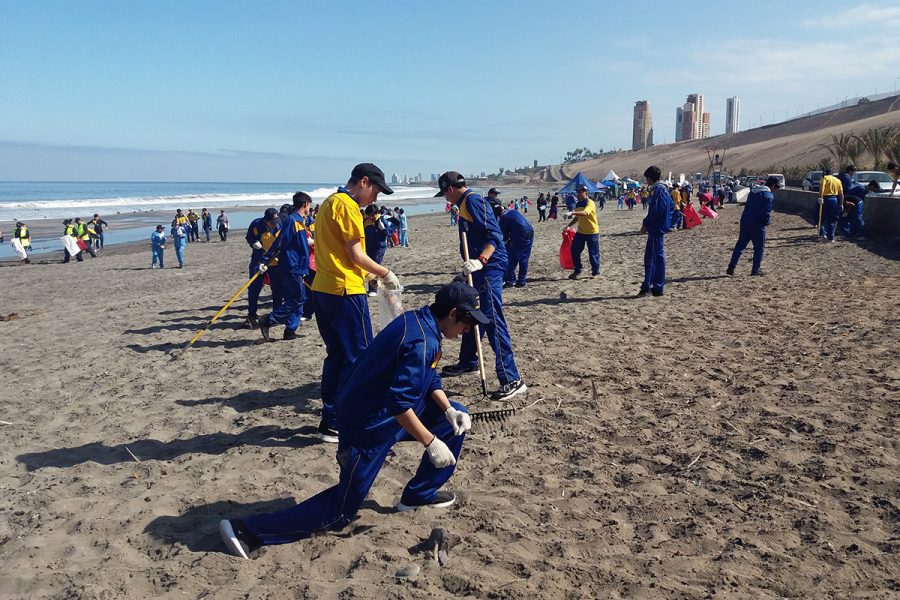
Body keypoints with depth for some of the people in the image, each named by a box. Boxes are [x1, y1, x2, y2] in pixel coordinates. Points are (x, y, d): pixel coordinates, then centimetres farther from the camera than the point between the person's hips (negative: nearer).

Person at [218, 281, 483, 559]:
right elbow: (399, 403, -31)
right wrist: (431, 443, -25)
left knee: (458, 418, 12)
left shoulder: (416, 320, 4)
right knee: (341, 513, 2)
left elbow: (429, 378, 13)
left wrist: (448, 409, 0)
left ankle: (419, 494, 22)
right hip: (370, 428, -9)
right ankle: (247, 530, 5)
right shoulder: (422, 342, -26)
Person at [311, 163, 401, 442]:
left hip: (322, 289, 10)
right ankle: (337, 424, 3)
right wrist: (385, 273, -1)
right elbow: (356, 256, -14)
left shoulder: (329, 202, 18)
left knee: (337, 356, 16)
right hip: (345, 291, -10)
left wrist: (373, 276, 18)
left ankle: (330, 419, 22)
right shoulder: (347, 206, -11)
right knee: (358, 357, -1)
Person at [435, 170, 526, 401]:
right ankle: (468, 362, 38)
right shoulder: (465, 203, 19)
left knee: (492, 320, -14)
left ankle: (512, 379, -13)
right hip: (479, 268, 11)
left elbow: (494, 235, -22)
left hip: (489, 267, -11)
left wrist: (480, 261, -34)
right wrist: (471, 265, 29)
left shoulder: (473, 202, -13)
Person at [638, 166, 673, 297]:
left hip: (656, 228, -10)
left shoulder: (657, 190, -15)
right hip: (657, 228, 10)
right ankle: (647, 286, 20)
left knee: (657, 256, -6)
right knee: (650, 256, 14)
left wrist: (645, 224, -13)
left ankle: (657, 288, -1)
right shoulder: (663, 189, 16)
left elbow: (655, 211, -21)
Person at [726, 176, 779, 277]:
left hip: (745, 221, 7)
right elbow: (766, 213, -18)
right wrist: (768, 221, 2)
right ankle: (755, 270, 10)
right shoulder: (769, 195, -11)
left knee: (740, 245, 10)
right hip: (757, 224, -7)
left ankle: (731, 267, 5)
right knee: (759, 247, 7)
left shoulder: (752, 192, 14)